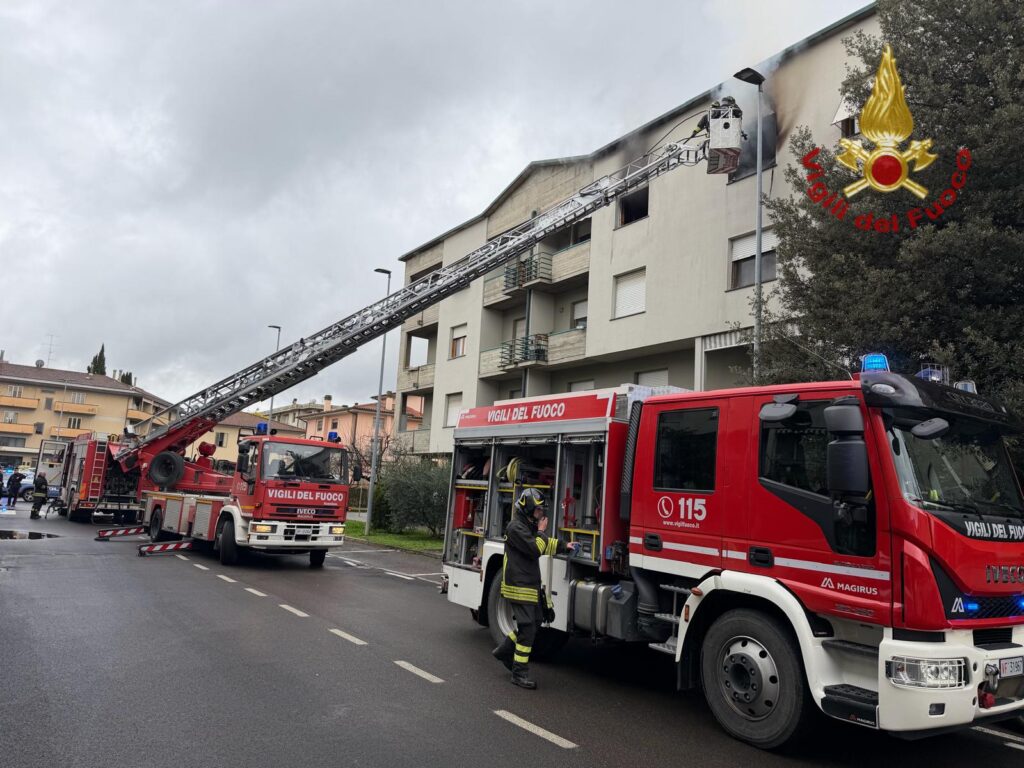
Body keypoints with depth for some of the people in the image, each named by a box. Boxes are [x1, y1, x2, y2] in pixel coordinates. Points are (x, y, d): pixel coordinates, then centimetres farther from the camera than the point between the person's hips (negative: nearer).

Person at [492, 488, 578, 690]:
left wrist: (564, 546, 20)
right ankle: (520, 673, 1)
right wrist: (541, 531, -9)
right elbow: (535, 549, -23)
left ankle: (504, 651, 31)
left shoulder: (530, 525, 15)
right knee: (527, 629, -7)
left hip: (531, 585, 10)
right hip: (519, 587, -10)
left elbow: (545, 545, 29)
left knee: (534, 622, 17)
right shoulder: (516, 527, -17)